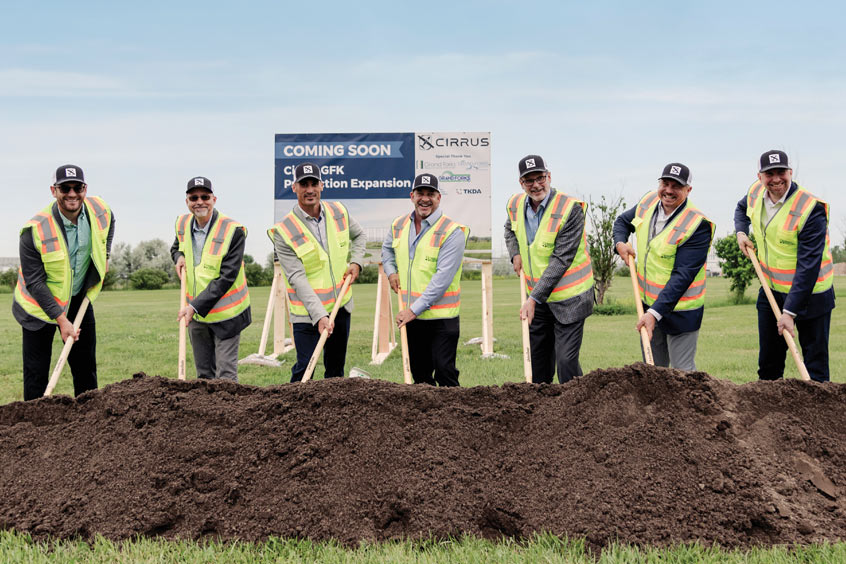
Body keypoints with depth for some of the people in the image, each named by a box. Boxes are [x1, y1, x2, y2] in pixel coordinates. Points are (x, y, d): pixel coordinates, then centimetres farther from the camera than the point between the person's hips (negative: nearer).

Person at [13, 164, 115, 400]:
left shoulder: (100, 210, -11)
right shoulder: (36, 229, -26)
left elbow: (109, 222, 17)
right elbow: (34, 282, -21)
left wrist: (104, 255, 5)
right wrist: (60, 319, -23)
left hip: (79, 298, 5)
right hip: (40, 302, -4)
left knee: (86, 367, 10)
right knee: (36, 372, -1)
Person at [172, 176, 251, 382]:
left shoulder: (233, 230, -17)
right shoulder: (183, 224, 2)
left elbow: (226, 278, -20)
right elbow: (176, 247, 26)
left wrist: (195, 307, -24)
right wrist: (179, 257, -1)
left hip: (225, 314, -6)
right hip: (196, 312, 6)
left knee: (226, 374, -7)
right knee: (204, 374, 14)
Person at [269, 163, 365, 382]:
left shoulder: (338, 212, 1)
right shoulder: (284, 231, -15)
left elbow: (359, 235, 23)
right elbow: (297, 279, -21)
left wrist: (355, 262, 4)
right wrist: (319, 316, -28)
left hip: (341, 305, 5)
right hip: (307, 312, -5)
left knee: (336, 370, 13)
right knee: (304, 370, -10)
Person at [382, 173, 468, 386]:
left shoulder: (452, 231, -14)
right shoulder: (399, 225, 6)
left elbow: (443, 278, -20)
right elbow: (387, 248, 30)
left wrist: (415, 309, -21)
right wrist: (391, 271, 9)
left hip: (441, 318, -6)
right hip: (410, 315, 6)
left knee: (444, 372, -7)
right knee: (419, 373, 16)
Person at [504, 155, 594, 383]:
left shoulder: (570, 209, -19)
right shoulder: (515, 205, 1)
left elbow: (561, 260, -22)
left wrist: (534, 298, -25)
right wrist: (515, 253, 5)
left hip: (569, 299, -6)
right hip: (538, 298, 6)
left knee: (566, 361, -11)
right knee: (538, 359, 15)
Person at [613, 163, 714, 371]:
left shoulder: (697, 225, -22)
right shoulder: (648, 203, -1)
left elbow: (682, 276, -26)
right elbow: (623, 220, 22)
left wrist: (655, 313, -32)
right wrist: (620, 243, -1)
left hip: (679, 312, -7)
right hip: (647, 303, 7)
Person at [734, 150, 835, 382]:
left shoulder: (811, 209, -24)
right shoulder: (756, 193, -3)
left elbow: (808, 267, -27)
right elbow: (742, 208, 26)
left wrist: (790, 311, -29)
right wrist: (741, 232, 4)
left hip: (809, 294, -6)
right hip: (771, 291, 6)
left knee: (815, 362, -2)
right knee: (768, 361, 13)